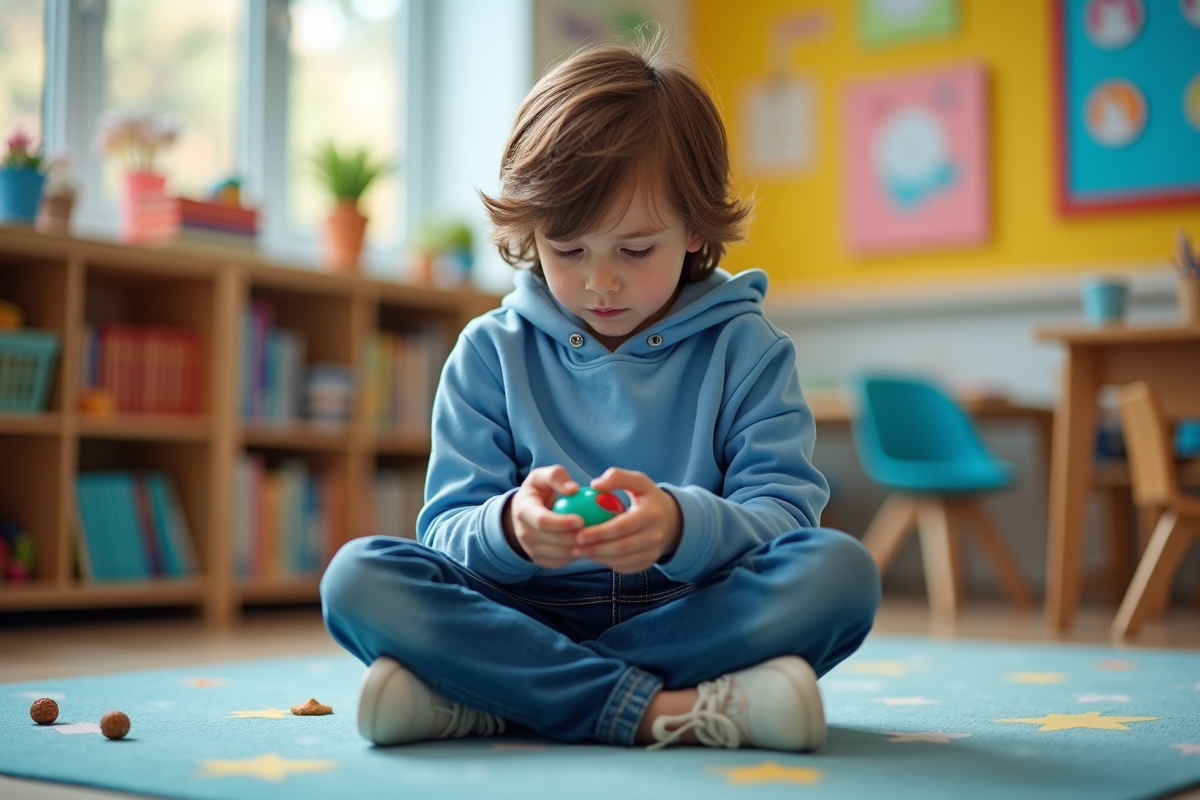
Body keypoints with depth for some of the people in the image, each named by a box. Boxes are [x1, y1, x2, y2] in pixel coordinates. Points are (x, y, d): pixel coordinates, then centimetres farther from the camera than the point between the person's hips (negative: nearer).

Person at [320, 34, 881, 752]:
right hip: (529, 612, 1)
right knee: (358, 576, -23)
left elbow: (785, 517, -6)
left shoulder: (746, 349, 6)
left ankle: (481, 700, -29)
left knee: (842, 569, -28)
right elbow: (447, 530, 1)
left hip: (693, 621, 0)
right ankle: (657, 710, -31)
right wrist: (510, 529, -25)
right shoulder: (490, 353, 8)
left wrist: (685, 526, -29)